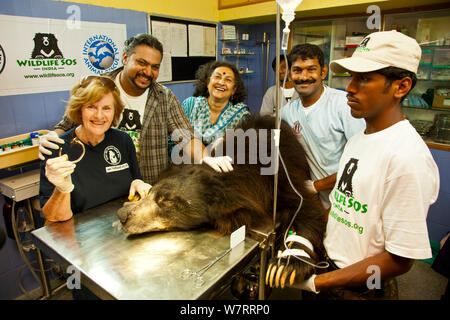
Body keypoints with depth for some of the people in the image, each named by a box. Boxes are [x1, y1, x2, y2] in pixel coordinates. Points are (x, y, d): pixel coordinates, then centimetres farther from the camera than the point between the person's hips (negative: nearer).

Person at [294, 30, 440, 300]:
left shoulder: (408, 157, -25)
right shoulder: (358, 139, 2)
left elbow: (400, 260, -22)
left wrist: (316, 282, -20)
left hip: (362, 288, -6)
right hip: (328, 264, 7)